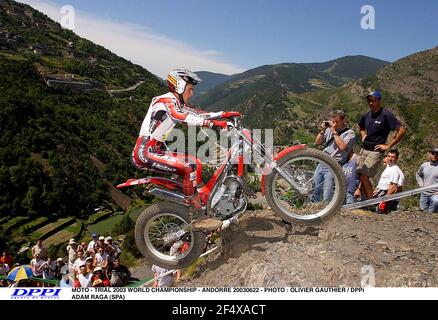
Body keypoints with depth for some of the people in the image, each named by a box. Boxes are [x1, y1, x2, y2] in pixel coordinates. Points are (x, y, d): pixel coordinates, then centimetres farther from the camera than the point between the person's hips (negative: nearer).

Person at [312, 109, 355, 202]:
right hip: (321, 163, 5)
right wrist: (323, 130, 1)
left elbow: (342, 147, -17)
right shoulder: (329, 129, 14)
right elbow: (318, 142, 15)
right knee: (314, 191, 9)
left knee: (327, 198, -7)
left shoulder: (350, 133, -1)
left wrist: (334, 132, -13)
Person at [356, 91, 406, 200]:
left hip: (376, 151, -7)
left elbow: (402, 130, -14)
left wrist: (388, 146, -13)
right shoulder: (366, 115, 9)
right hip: (364, 149, 7)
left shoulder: (386, 114, -11)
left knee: (363, 175, -14)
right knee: (359, 174, 4)